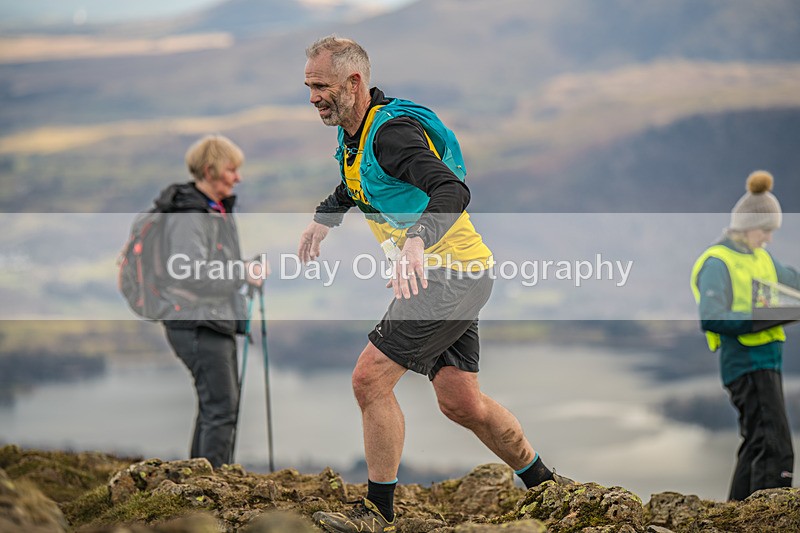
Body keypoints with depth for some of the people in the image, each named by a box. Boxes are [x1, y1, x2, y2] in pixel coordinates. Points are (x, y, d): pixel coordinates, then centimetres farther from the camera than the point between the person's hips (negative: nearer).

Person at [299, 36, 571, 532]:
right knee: (461, 401, 10)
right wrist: (324, 217, 22)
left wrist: (417, 241, -51)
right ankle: (546, 485, 26)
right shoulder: (354, 134, 10)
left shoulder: (391, 132, -21)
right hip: (445, 275, 10)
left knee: (371, 379, -13)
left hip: (452, 273, -10)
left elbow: (453, 191, -36)